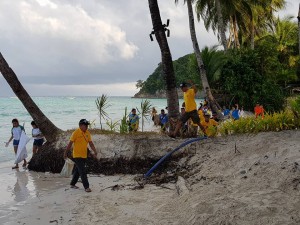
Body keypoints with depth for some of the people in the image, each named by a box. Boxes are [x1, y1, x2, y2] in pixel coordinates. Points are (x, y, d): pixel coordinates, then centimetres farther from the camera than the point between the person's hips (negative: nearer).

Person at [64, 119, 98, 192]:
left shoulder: (87, 133, 6)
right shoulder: (76, 133, -12)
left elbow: (91, 143, 7)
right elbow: (70, 143, -9)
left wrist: (95, 151, -5)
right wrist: (65, 153, -6)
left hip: (84, 155, 6)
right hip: (77, 155, -6)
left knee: (78, 170, 17)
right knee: (83, 171, -9)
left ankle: (72, 184, 32)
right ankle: (86, 187, -8)